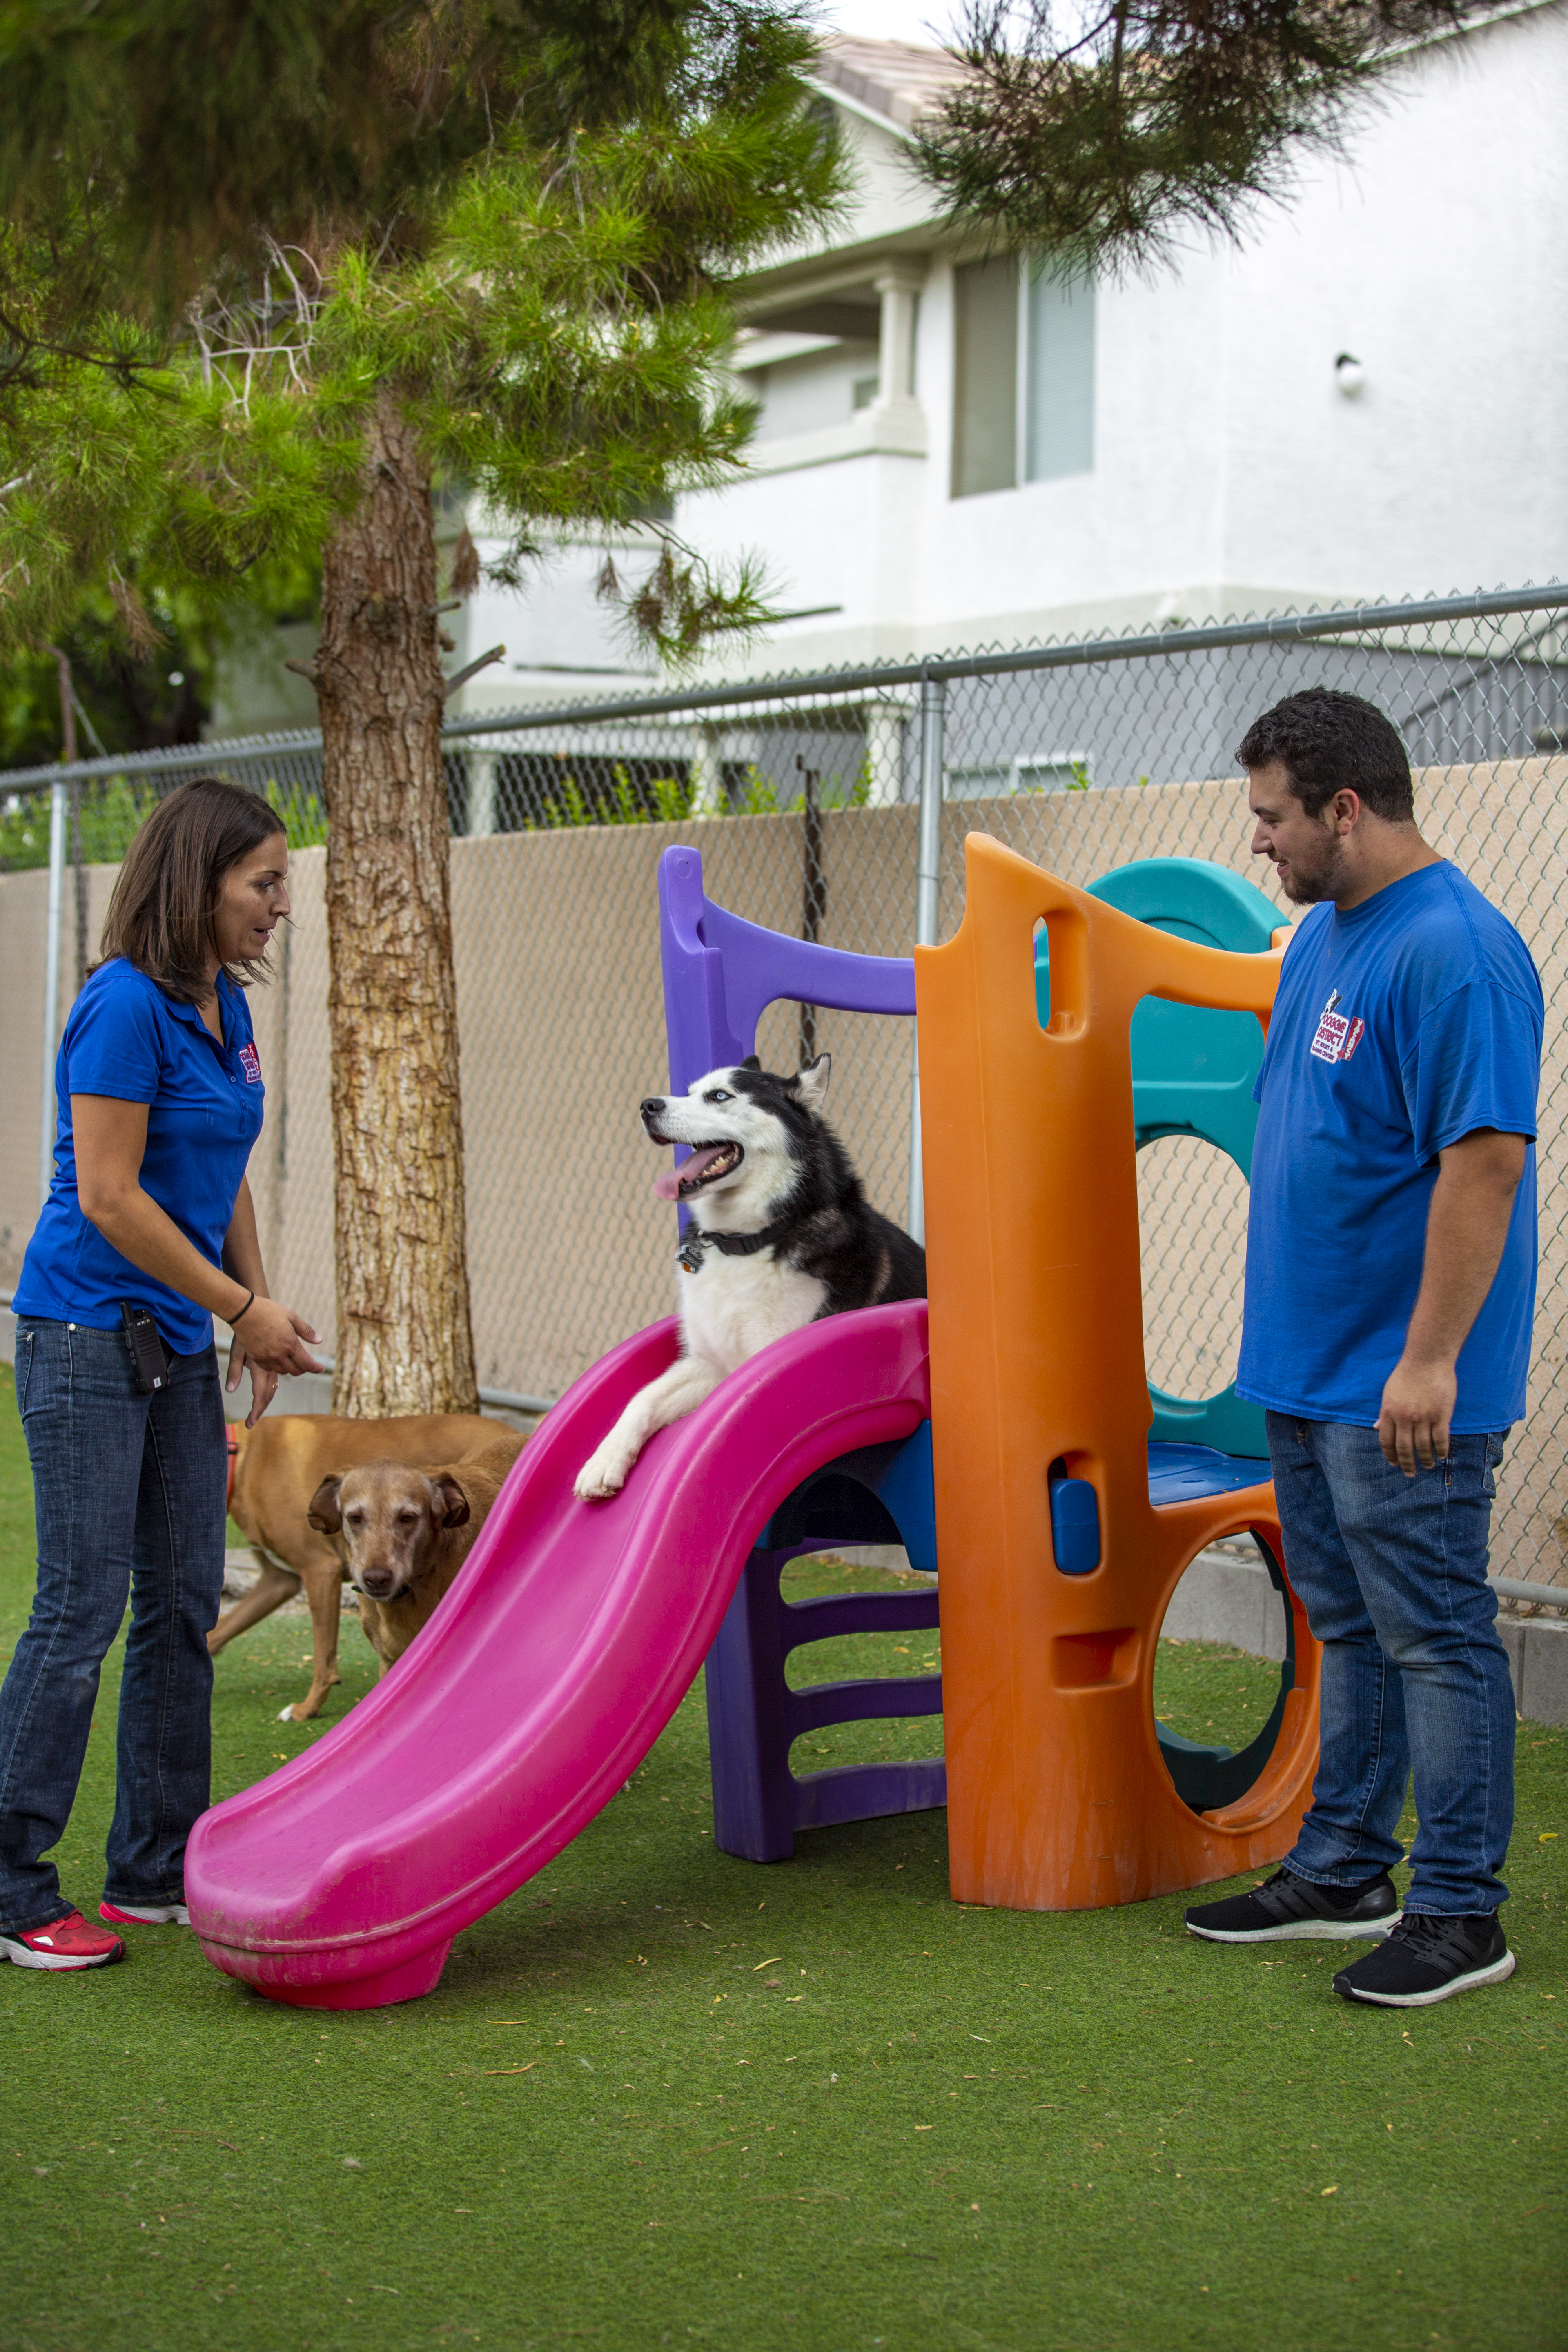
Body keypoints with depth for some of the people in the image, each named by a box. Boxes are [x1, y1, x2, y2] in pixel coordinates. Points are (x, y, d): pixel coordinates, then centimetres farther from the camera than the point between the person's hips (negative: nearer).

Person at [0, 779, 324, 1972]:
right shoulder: (125, 1004, -17)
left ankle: (157, 1872, 20)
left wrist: (255, 1316, 10)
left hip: (176, 1347, 9)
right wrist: (245, 1308, -12)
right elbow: (108, 1198, -19)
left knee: (185, 1605, 10)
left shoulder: (226, 1008, 10)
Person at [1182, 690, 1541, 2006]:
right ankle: (1341, 1874, 27)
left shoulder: (1455, 952, -19)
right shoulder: (1324, 935, 13)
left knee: (1435, 1638, -1)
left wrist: (1428, 1360, -25)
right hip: (1310, 1368, 10)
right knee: (1351, 1632, 17)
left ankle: (1460, 1913, 8)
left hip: (1402, 1388, -9)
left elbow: (1486, 1161, -23)